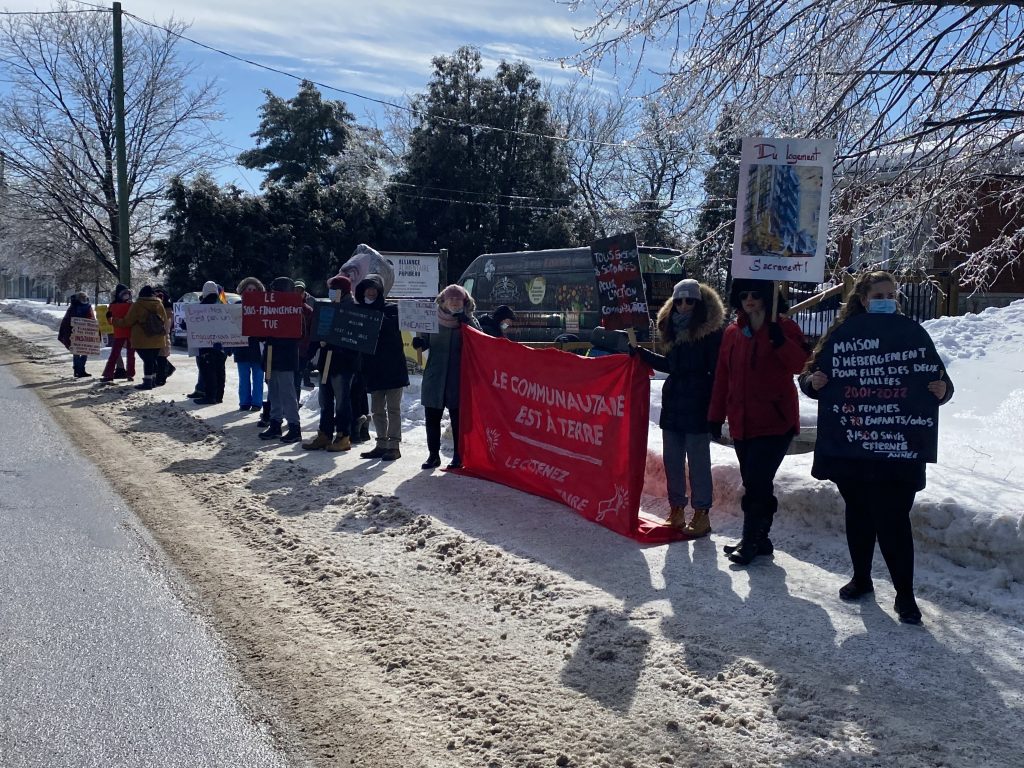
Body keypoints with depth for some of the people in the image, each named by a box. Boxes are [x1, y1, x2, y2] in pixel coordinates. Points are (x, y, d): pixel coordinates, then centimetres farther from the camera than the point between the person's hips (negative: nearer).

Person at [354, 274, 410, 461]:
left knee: (393, 408, -1)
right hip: (372, 368, 6)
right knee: (377, 410, 12)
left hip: (393, 367, -6)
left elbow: (394, 327, -23)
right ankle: (381, 444, 20)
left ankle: (394, 445, 2)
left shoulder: (392, 309, -4)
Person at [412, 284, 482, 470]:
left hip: (459, 377, -2)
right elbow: (425, 341, 14)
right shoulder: (433, 319, 7)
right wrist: (419, 342, -8)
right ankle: (433, 454, 17)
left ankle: (458, 456, 11)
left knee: (458, 417, 0)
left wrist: (467, 323, -19)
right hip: (434, 376, 2)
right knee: (432, 416, 5)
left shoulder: (470, 321, 3)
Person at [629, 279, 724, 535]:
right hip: (673, 404, 7)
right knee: (672, 461, 11)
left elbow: (716, 372, -11)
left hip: (697, 407, -7)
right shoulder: (673, 329, 14)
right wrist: (639, 352, 22)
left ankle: (701, 515, 9)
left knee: (698, 462, -1)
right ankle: (676, 510, 22)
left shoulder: (711, 332, -7)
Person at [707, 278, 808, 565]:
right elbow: (722, 376, 12)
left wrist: (781, 341, -29)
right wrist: (716, 416, 11)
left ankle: (751, 540, 4)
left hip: (776, 421, -5)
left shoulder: (784, 327, -2)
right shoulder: (733, 332, 11)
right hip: (742, 422, 5)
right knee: (755, 482, 11)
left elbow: (801, 365, -13)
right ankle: (759, 539, 21)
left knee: (757, 482, -9)